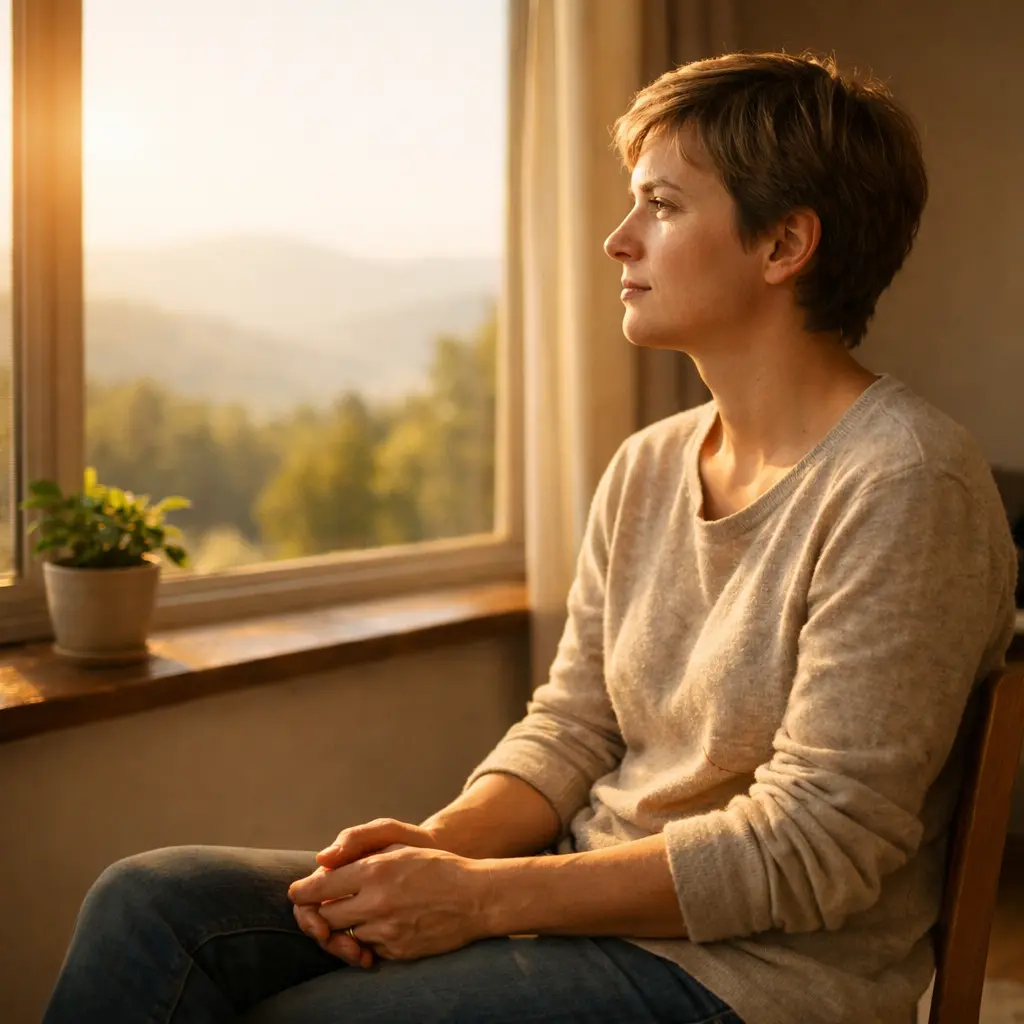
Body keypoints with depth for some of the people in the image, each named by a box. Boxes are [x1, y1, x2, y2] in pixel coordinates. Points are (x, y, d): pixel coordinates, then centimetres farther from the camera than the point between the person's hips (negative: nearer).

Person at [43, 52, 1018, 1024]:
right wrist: (445, 841, -11)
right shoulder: (646, 467, 9)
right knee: (151, 902, -9)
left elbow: (811, 846, -20)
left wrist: (483, 896, -19)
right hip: (595, 898, 7)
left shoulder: (903, 483, -16)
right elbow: (569, 724, 10)